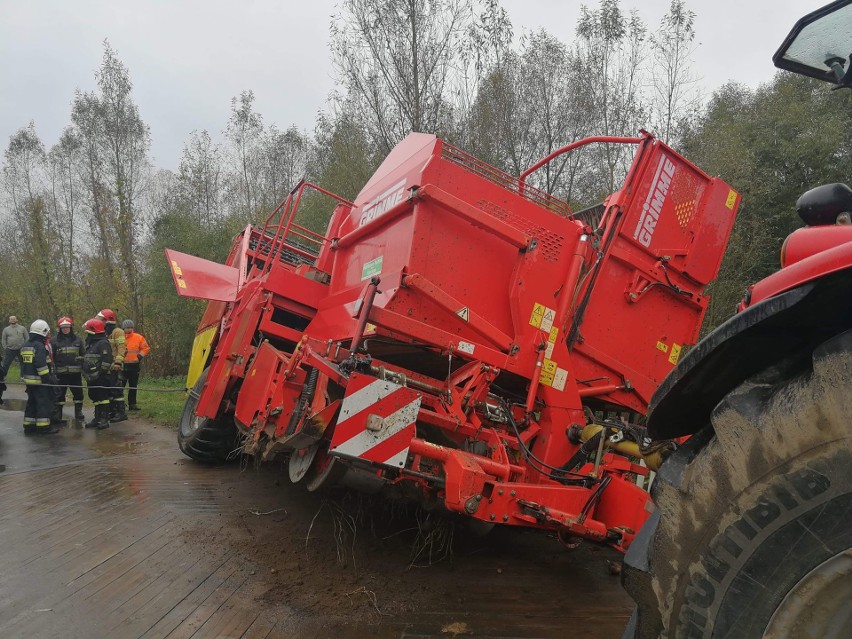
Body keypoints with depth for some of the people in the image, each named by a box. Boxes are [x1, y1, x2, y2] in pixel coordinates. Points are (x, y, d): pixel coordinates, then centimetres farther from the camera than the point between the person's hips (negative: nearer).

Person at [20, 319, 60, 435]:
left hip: (28, 380, 9)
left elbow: (23, 363, 21)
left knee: (31, 402, 16)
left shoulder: (25, 346, 14)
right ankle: (43, 426, -3)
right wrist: (49, 377, -19)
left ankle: (28, 425, 20)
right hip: (40, 381, -9)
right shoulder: (40, 346, -16)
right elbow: (41, 364, -23)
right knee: (44, 403, -4)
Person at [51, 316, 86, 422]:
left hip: (76, 373, 2)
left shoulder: (77, 340, 8)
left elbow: (83, 356, 11)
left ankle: (78, 413, 22)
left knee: (78, 393, 9)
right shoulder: (54, 341, 2)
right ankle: (57, 415, 10)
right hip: (61, 373, -2)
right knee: (59, 394, 3)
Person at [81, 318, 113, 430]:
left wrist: (100, 372, -22)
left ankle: (104, 420, 0)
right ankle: (97, 419, 22)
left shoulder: (103, 343, -13)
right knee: (95, 398, 14)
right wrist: (86, 374, 19)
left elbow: (107, 360, -21)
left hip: (101, 378, -10)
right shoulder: (91, 343, 18)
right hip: (92, 378, 10)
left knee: (103, 398, -4)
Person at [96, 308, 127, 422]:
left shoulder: (118, 332, -7)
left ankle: (121, 412, -4)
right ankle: (111, 412, 21)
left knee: (117, 390, -9)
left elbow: (121, 348, -17)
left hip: (115, 367, -9)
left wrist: (118, 362, -26)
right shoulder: (104, 333, 19)